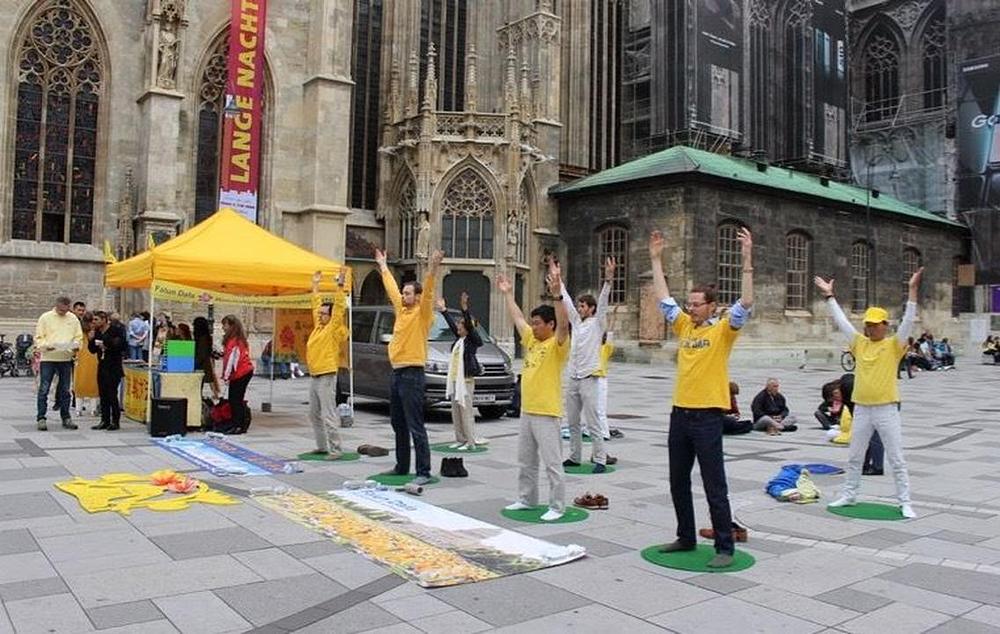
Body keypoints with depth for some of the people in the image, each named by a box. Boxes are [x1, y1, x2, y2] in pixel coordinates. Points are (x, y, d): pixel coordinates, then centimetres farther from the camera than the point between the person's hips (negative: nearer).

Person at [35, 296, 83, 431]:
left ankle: (66, 417, 18)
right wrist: (46, 346, -20)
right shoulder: (45, 317, -1)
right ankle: (41, 418, 2)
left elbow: (78, 337, 10)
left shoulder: (73, 318, 8)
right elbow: (38, 337, -2)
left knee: (65, 390, 10)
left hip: (66, 359, 3)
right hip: (48, 358, -3)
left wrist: (76, 346, -10)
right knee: (44, 389, -3)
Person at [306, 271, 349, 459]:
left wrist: (340, 286, -19)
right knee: (314, 415, 14)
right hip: (314, 376, 9)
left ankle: (335, 449, -6)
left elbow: (339, 308, -16)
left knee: (328, 415, -10)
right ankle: (322, 446, 24)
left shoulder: (334, 328, -7)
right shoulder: (318, 326, 13)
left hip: (326, 377, -9)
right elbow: (316, 305, 22)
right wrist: (316, 285, 24)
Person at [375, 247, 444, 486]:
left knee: (415, 427, -8)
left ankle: (424, 472, -5)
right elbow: (392, 288, 26)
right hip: (396, 374, 9)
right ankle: (401, 466, 27)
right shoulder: (401, 310, 14)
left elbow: (428, 292, -24)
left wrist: (433, 270, -37)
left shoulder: (422, 313, -8)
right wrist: (383, 266, 35)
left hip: (412, 375, -9)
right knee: (398, 426, 16)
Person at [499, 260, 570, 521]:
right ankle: (526, 499, 29)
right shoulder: (531, 340, 11)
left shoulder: (557, 344, -10)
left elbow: (564, 322, -28)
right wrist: (508, 294, 25)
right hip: (526, 411, 8)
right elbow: (517, 318, 23)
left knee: (552, 463, -2)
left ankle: (557, 506, 6)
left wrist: (557, 292, -38)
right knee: (525, 461, 17)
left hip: (546, 414, -8)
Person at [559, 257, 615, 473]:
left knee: (593, 423, -7)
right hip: (572, 378, 7)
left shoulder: (597, 323, -3)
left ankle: (600, 460, -2)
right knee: (573, 422, 13)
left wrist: (608, 279, -29)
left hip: (588, 379, -7)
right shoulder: (577, 322, 14)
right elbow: (566, 300, 18)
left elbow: (603, 303, -16)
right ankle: (574, 457, 22)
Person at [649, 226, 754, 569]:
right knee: (678, 482, 14)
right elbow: (663, 297, 14)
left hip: (708, 415, -7)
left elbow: (746, 303, -17)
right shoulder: (684, 326, 11)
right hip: (680, 413, 7)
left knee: (714, 485, -2)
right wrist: (656, 259, 12)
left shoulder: (723, 330, -4)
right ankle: (686, 537, 28)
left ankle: (725, 547, 7)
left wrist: (747, 261, -22)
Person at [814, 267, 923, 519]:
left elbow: (908, 320, -13)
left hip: (886, 410, -4)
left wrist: (912, 290, -21)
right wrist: (829, 296, 10)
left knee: (897, 460, 3)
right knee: (854, 458, 14)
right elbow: (841, 321, 11)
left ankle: (905, 503, 11)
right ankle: (849, 495, 26)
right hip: (861, 410, 5)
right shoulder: (860, 343, 8)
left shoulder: (894, 345, -3)